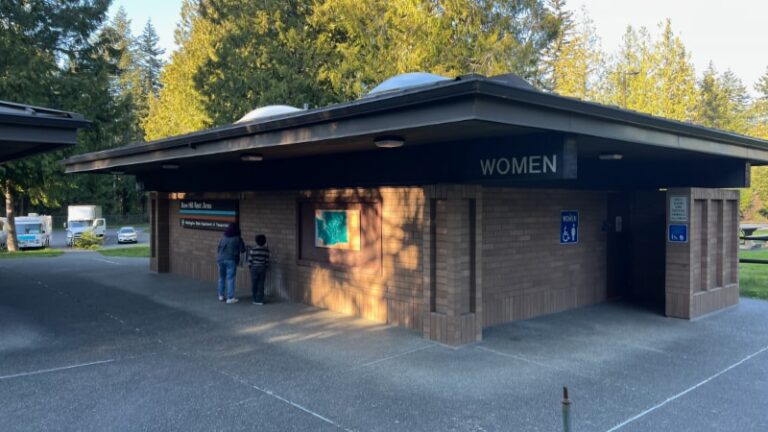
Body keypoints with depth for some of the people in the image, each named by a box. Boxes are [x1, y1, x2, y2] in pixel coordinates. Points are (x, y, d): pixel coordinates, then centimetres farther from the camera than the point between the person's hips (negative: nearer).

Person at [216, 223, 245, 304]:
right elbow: (242, 250, -3)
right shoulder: (238, 239, -7)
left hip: (221, 259, 4)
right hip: (231, 260, -4)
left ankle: (221, 295, 24)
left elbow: (218, 248, 7)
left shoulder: (223, 237, 2)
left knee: (221, 277, 16)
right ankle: (230, 298, -3)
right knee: (230, 279, -2)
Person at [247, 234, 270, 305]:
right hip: (262, 268, 2)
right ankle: (260, 300, 4)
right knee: (261, 285, 5)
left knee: (254, 284, 8)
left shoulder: (252, 249, -8)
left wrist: (250, 266, 8)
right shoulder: (266, 250, -3)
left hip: (254, 268, -2)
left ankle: (256, 300, 12)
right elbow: (267, 260, 0)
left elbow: (250, 260, -6)